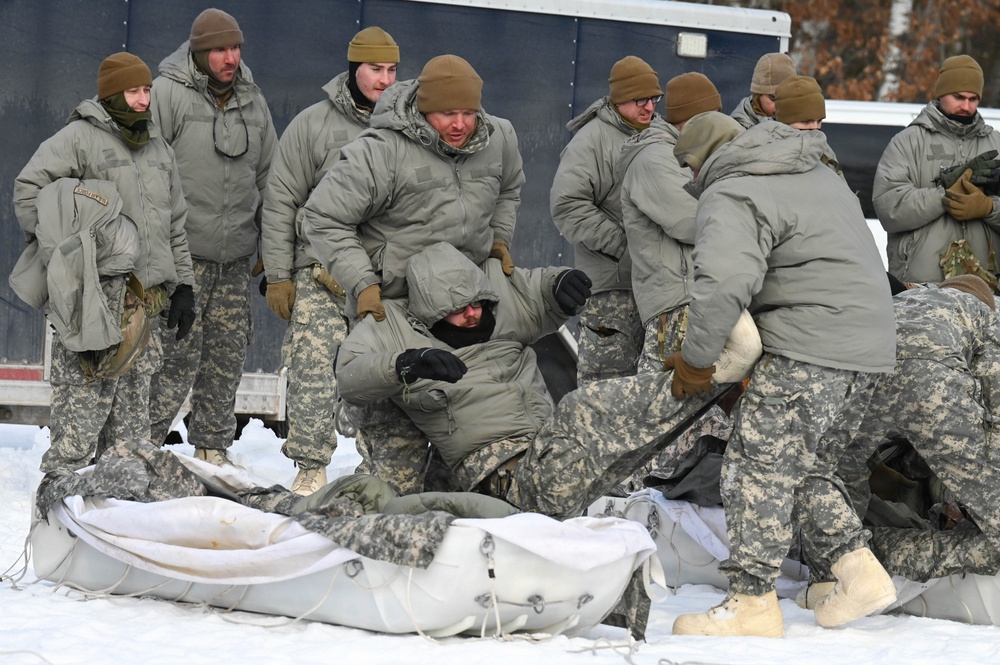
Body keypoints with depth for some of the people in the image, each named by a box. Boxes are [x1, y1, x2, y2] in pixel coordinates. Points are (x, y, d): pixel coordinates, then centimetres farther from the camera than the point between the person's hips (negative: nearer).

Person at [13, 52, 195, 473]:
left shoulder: (159, 149, 21)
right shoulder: (80, 138, -3)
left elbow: (176, 226, 25)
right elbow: (28, 186, -10)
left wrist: (183, 287, 20)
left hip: (147, 299, 7)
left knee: (133, 408, 8)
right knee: (84, 398, -10)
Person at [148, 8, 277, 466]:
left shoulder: (253, 101, 13)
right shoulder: (168, 94, -5)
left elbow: (267, 177, 21)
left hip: (235, 259, 6)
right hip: (182, 255, -5)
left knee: (228, 358, 6)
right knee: (177, 355, -10)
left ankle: (213, 448, 16)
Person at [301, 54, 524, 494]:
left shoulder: (498, 139, 0)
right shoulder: (382, 152, -19)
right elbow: (323, 219, -14)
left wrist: (498, 238, 11)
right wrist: (362, 284, -20)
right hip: (391, 305, -6)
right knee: (396, 431, -12)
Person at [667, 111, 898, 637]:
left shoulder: (730, 197, -10)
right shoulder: (819, 174, 22)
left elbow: (725, 282, -27)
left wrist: (695, 359, -16)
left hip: (808, 353, -10)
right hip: (871, 346, 10)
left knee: (756, 468, -3)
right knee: (809, 467, 21)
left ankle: (752, 602, -3)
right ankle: (859, 570, 14)